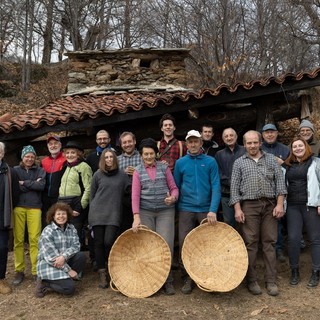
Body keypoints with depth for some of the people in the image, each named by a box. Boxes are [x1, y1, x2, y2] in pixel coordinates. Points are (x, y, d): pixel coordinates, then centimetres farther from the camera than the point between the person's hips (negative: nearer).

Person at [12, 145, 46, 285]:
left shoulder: (40, 171, 11)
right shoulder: (15, 170, 9)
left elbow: (41, 186, -5)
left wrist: (24, 183, -4)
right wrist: (32, 184, -5)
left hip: (34, 207, 0)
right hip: (18, 207, 0)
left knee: (35, 239, -6)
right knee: (18, 240, 0)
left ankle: (36, 271, 1)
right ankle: (19, 271, 10)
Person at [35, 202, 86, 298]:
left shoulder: (71, 229, 5)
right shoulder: (47, 231, -14)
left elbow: (75, 246, -7)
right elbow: (51, 256, -19)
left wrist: (64, 256, -28)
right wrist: (69, 270, -19)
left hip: (65, 262, 6)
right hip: (48, 265, -6)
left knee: (81, 255, -18)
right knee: (69, 288, -22)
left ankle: (67, 279, -2)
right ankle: (44, 283, 1)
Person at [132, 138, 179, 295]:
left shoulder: (164, 167, 7)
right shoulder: (138, 171, 6)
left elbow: (174, 187, 8)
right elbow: (135, 195, -2)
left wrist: (173, 197, -16)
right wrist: (136, 217, -11)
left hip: (165, 211, 0)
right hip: (145, 212, 1)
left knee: (166, 245, -5)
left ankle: (168, 281, 9)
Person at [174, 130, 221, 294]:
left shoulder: (210, 162, 1)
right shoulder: (180, 163, 4)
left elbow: (216, 187, -5)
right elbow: (176, 186, 9)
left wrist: (213, 210, -14)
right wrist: (177, 208, 4)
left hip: (206, 210, 0)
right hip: (186, 210, 1)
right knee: (184, 244, 0)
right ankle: (187, 279, 13)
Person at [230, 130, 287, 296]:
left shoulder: (271, 159, 11)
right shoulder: (239, 162, 8)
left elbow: (280, 181, 5)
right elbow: (234, 187, 2)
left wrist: (280, 204, -4)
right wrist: (237, 208, -7)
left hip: (270, 205, 1)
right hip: (249, 206, -1)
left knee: (269, 242, 3)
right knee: (250, 243, 1)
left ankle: (271, 281, 10)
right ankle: (251, 280, 10)